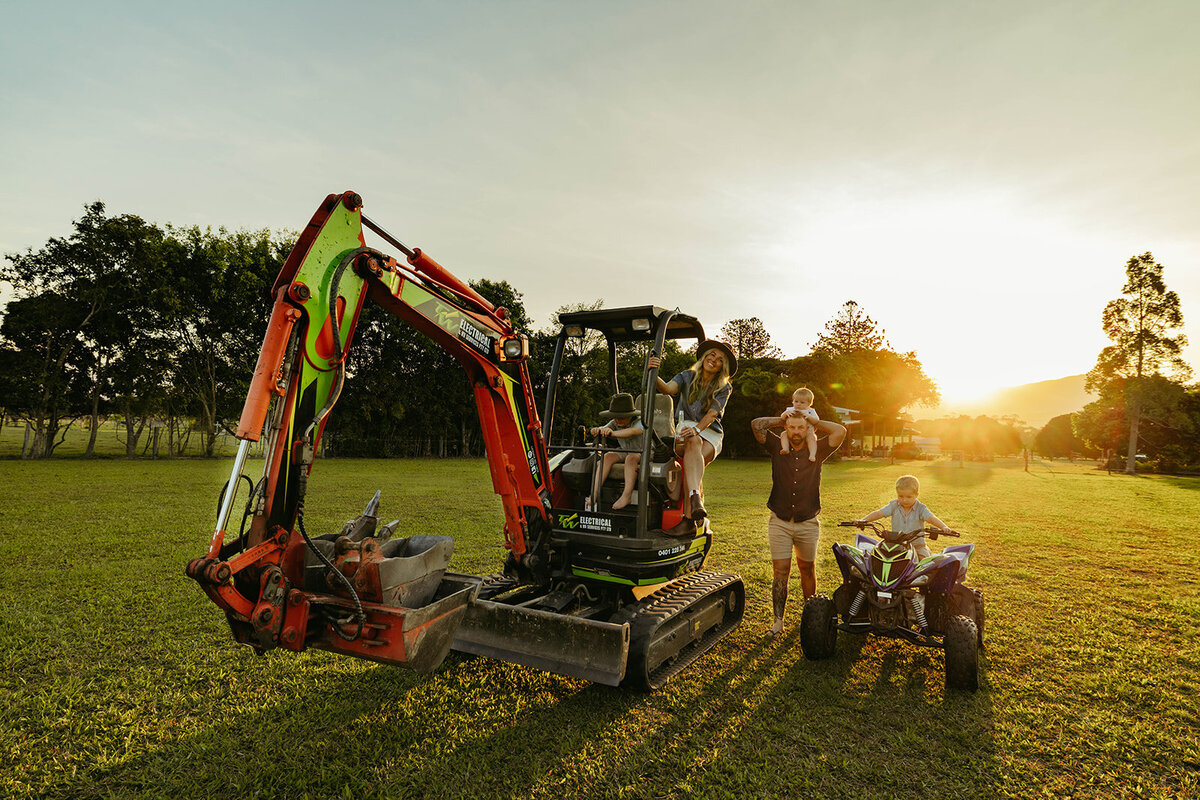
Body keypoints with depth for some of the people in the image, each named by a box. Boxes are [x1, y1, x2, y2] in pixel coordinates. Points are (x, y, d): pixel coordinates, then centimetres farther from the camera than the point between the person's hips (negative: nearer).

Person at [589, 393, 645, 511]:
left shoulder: (639, 422, -22)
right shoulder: (615, 422, -5)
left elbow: (633, 431, -44)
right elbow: (605, 428, -23)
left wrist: (612, 433, -60)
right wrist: (598, 430, -49)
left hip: (645, 453, -6)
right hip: (625, 452, 6)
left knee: (631, 457, -35)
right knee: (608, 456, -19)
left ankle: (627, 496, -39)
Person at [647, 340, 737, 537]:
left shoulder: (724, 388, 6)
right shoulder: (688, 377, 8)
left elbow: (712, 414, -9)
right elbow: (667, 388, -12)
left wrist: (697, 429, -28)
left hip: (711, 434, 0)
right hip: (684, 428, 0)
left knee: (695, 461, -32)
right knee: (693, 442, -37)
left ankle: (688, 519, -39)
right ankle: (695, 499, -55)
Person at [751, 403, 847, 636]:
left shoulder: (817, 450, 3)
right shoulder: (777, 447, 2)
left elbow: (840, 431, -7)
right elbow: (756, 424, -7)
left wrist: (815, 422, 2)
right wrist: (781, 419, 2)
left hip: (808, 523, 1)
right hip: (780, 522, -1)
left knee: (807, 569, 14)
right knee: (780, 571, -3)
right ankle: (778, 621, 2)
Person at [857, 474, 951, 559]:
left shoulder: (920, 508, -6)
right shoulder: (894, 505, -1)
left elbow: (931, 518, -19)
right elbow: (879, 513, -7)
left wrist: (944, 527, -38)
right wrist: (863, 520, -20)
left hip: (917, 544, -1)